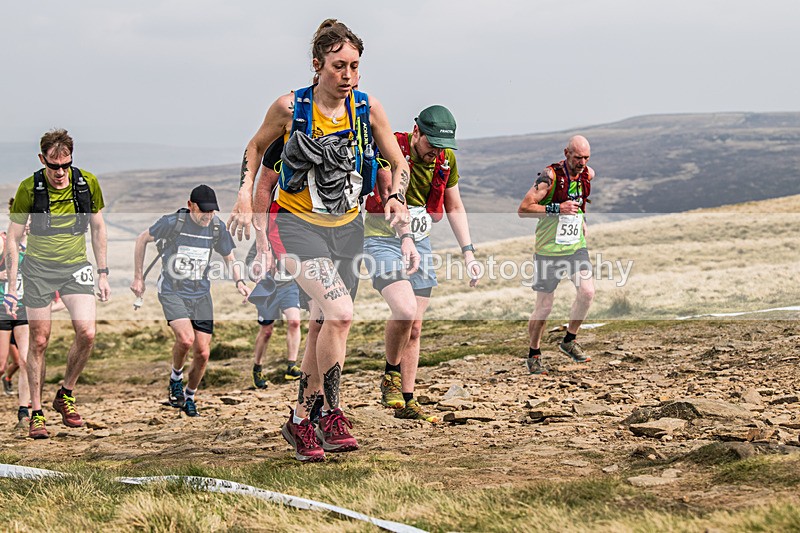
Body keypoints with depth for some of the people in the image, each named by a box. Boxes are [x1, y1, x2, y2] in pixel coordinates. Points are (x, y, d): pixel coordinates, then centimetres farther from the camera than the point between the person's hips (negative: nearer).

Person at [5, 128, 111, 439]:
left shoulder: (88, 183, -6)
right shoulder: (29, 189, -11)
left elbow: (98, 228, 8)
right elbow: (13, 239, -3)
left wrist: (103, 274, 7)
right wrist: (11, 287, -6)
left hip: (76, 266, 1)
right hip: (38, 267, -1)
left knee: (87, 332, -16)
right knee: (39, 341, -1)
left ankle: (65, 395, 7)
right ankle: (36, 412, 12)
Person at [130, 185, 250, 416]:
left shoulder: (217, 227, -1)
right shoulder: (173, 222, -13)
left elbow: (229, 257, 15)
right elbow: (142, 239, 2)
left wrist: (239, 282, -3)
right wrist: (138, 278, 2)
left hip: (201, 295, 4)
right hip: (172, 292, -4)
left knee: (203, 353, -1)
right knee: (185, 339, -26)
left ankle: (189, 397, 22)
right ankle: (175, 378, 4)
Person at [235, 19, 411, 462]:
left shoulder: (368, 109, -6)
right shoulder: (290, 107, -12)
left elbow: (398, 164, 5)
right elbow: (256, 148, 7)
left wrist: (396, 198, -15)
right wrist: (245, 198, -6)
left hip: (346, 227, 4)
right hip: (298, 224, -4)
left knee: (324, 325, 10)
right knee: (340, 312, -23)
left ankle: (301, 421, 25)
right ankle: (330, 417, -12)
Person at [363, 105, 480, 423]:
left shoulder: (446, 159, 1)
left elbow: (455, 208, 13)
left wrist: (468, 253, 6)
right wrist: (405, 239, -44)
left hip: (420, 243, 6)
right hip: (383, 240, -6)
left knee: (414, 327, 6)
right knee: (405, 309, -26)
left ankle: (407, 401, 14)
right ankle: (390, 375, -2)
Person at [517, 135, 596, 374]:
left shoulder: (587, 175, 2)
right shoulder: (551, 175, -17)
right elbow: (523, 209, -22)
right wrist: (557, 208, -28)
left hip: (576, 246, 5)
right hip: (548, 249, -5)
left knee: (587, 292, -15)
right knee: (544, 306, 0)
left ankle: (569, 341, 6)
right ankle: (534, 354, 21)